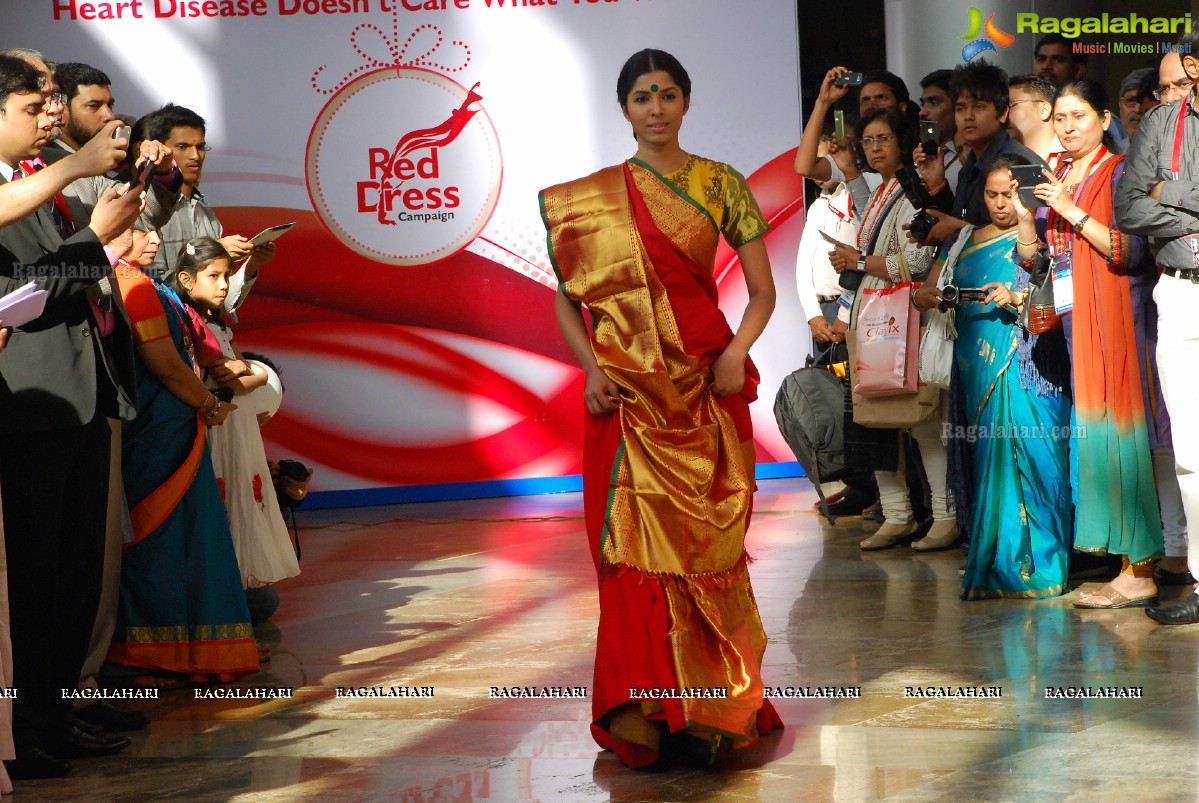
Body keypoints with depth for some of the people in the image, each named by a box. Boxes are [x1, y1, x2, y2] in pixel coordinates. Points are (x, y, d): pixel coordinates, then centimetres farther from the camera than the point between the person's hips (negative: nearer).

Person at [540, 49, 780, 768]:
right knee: (633, 542, -3)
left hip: (706, 387, 0)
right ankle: (645, 711, 2)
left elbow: (763, 290, 4)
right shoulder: (590, 197, 7)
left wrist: (737, 352, -12)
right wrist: (590, 369, -7)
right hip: (626, 391, 1)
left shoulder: (721, 184, 5)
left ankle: (718, 704, 12)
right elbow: (567, 296, 8)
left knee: (705, 540, 1)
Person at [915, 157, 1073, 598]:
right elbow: (923, 293, 18)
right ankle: (993, 566, 7)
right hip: (978, 371, 5)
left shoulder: (1039, 236, 2)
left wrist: (1016, 299, -22)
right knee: (986, 459, 3)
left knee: (1025, 456, -11)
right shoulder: (963, 240, 17)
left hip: (1027, 372, -5)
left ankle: (1029, 567, -7)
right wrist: (933, 297, -4)